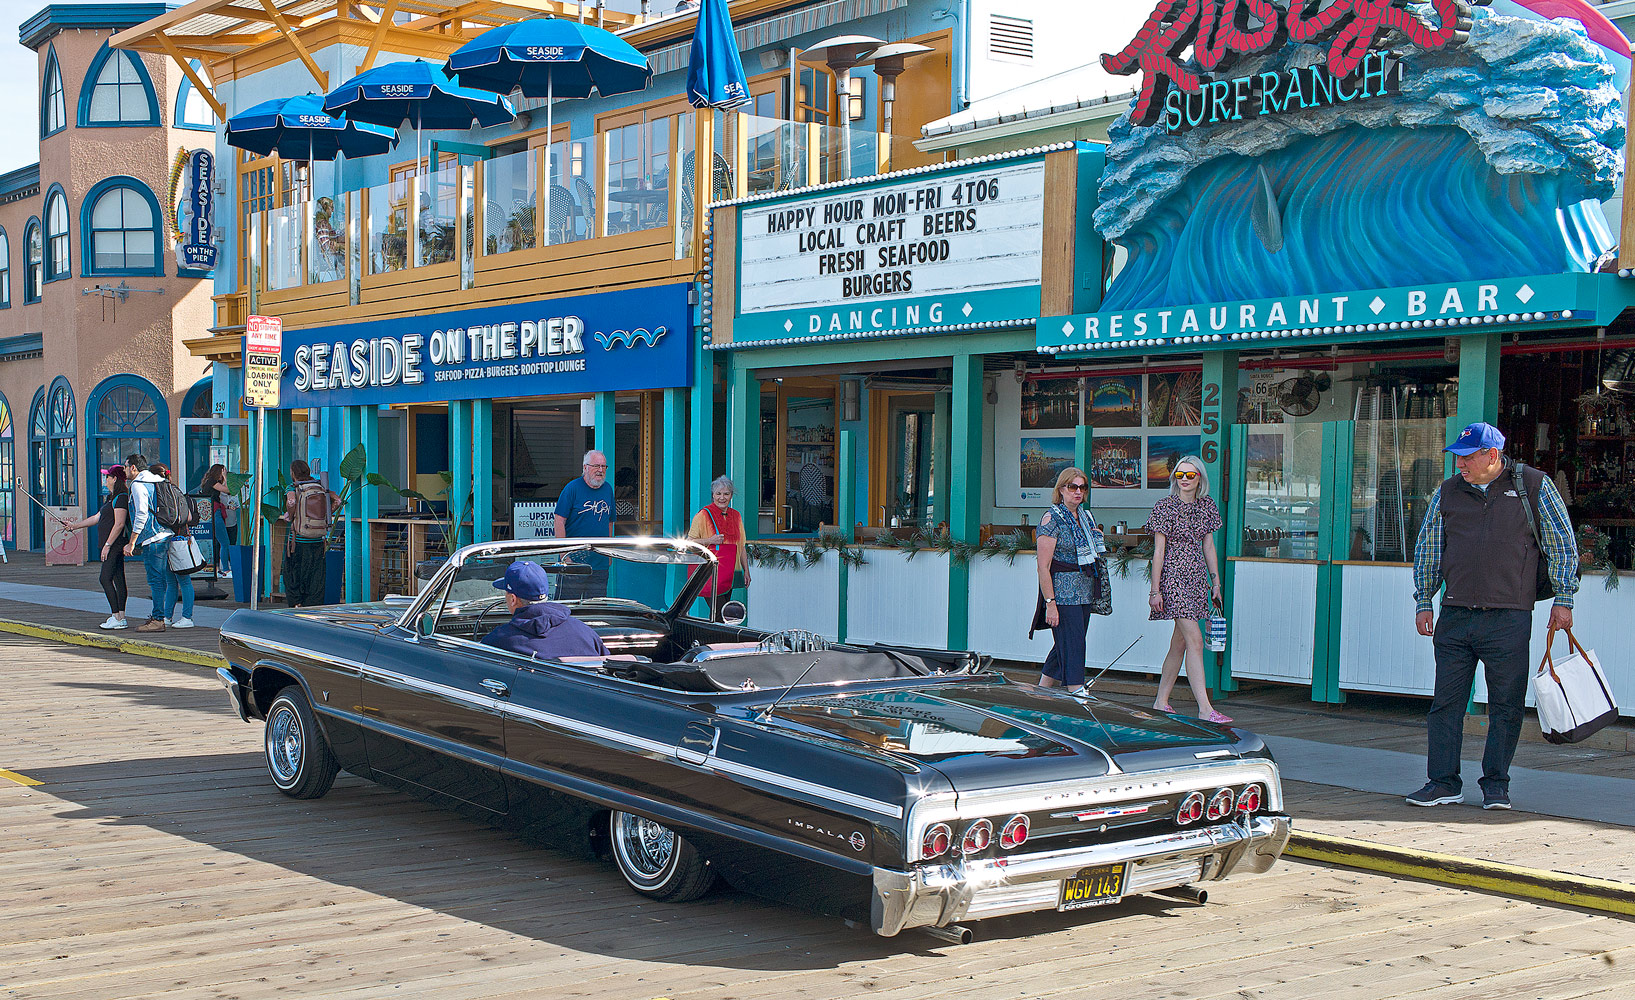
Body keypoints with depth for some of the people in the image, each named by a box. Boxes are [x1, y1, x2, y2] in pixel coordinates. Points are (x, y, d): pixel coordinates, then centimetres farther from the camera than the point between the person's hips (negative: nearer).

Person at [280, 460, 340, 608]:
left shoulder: (293, 488, -5)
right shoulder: (320, 486, 6)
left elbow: (291, 501, -26)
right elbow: (337, 500, 0)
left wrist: (287, 517, -9)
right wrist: (326, 516, 9)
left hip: (298, 539, -3)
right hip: (318, 540, 3)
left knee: (292, 574, 10)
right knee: (315, 575, 7)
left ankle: (296, 603, 4)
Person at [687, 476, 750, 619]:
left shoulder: (736, 516, 13)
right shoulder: (704, 515, -2)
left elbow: (741, 546, 19)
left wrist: (746, 571, 15)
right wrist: (710, 540, -15)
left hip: (730, 572, 5)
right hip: (710, 572, -5)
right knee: (718, 611, -15)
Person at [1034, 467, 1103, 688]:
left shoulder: (1086, 516, 13)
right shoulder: (1051, 519, -10)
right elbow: (1043, 567, -15)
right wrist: (1050, 603, -20)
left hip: (1085, 593, 8)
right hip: (1063, 593, -8)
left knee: (1064, 647, 11)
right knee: (1071, 650, -10)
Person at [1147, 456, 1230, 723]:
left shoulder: (1207, 506, 10)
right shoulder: (1165, 507, -7)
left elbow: (1208, 546, 17)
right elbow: (1158, 551, -8)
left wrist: (1216, 582, 14)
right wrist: (1155, 590, -11)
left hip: (1197, 577, 7)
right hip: (1174, 577, -7)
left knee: (1180, 642, 9)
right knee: (1195, 641, -13)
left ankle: (1161, 702, 19)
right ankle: (1205, 709, -16)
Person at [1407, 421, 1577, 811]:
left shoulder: (1534, 486, 2)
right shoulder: (1447, 493, 10)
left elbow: (1562, 543, 7)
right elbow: (1427, 548, 17)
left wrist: (1563, 599, 3)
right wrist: (1423, 601, 11)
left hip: (1509, 618, -3)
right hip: (1455, 618, 3)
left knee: (1506, 705, 2)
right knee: (1446, 702, 2)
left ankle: (1496, 785, 13)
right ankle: (1444, 783, 9)